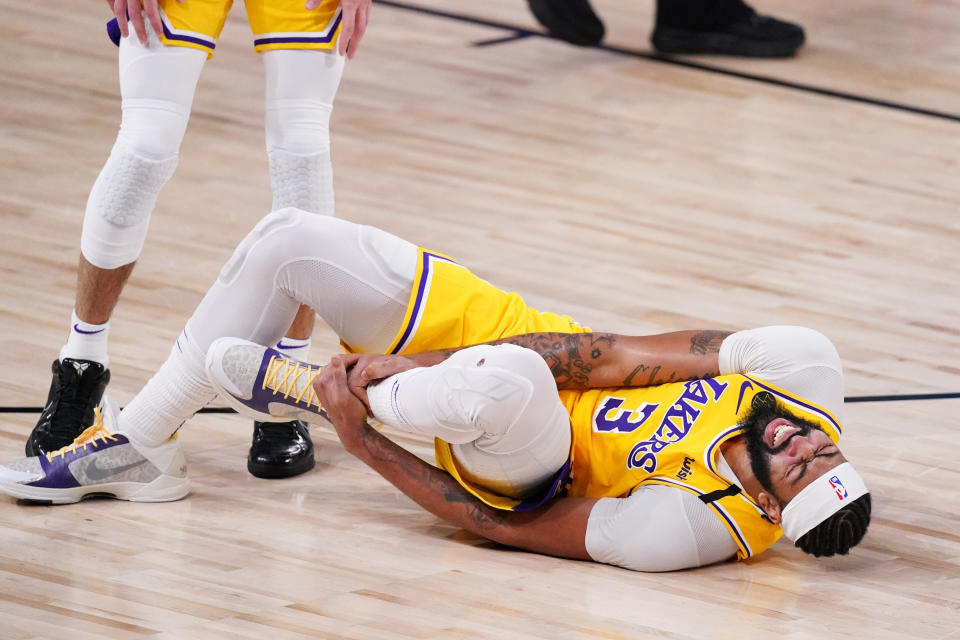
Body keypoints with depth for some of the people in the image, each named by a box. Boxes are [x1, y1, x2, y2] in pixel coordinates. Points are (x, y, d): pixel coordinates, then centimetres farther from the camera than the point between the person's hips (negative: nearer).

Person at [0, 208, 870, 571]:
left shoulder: (695, 527, -32)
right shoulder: (807, 364, -19)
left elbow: (505, 527, -23)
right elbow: (618, 357, -13)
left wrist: (364, 442, -19)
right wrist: (427, 361, -16)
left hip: (527, 473, -7)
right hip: (520, 345, 7)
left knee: (505, 385, -45)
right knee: (289, 239, -1)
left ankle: (307, 391, -11)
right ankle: (140, 444, 16)